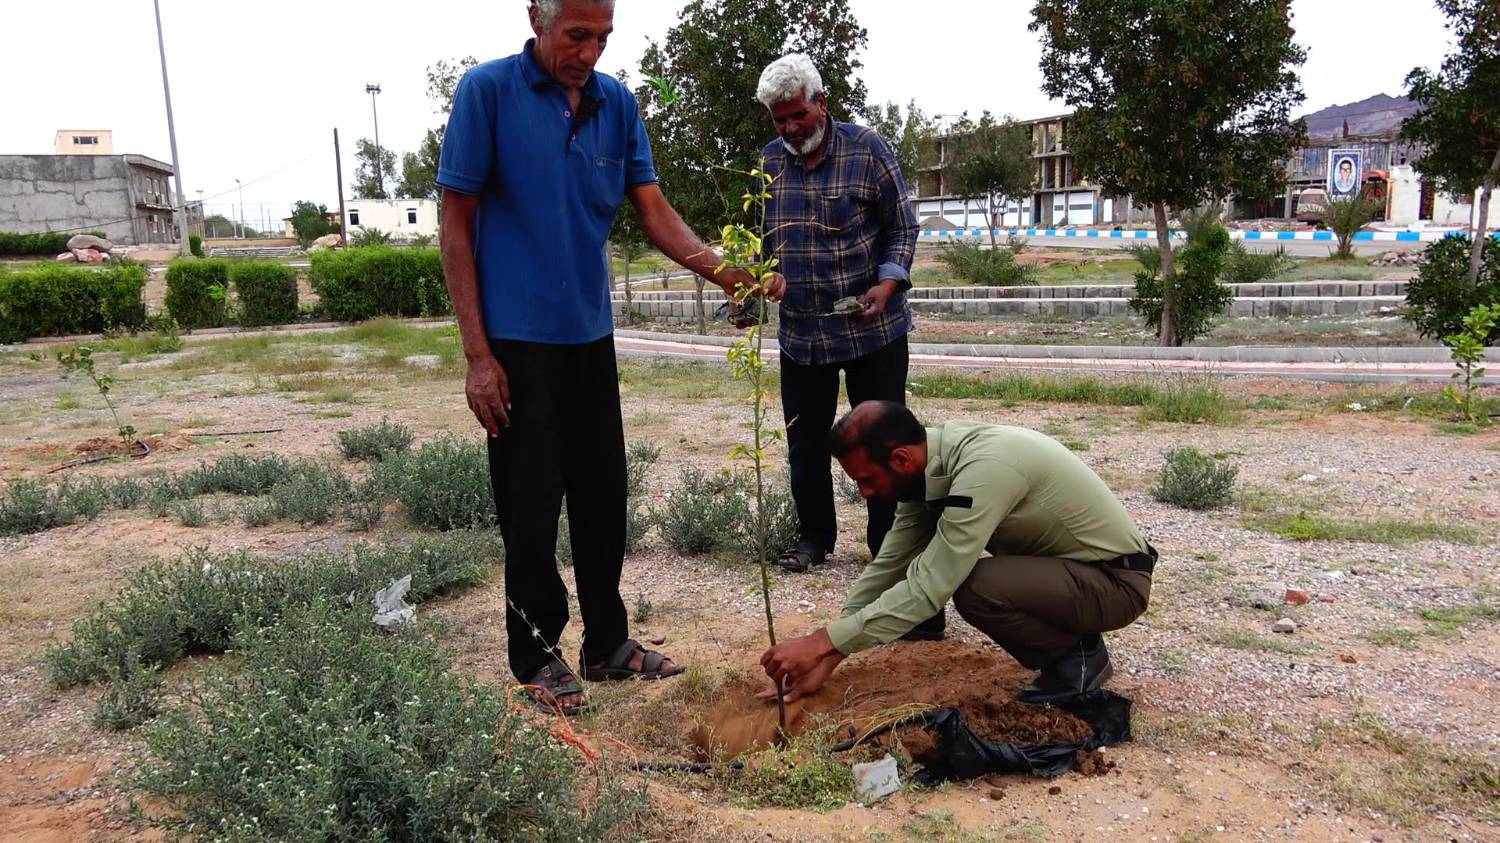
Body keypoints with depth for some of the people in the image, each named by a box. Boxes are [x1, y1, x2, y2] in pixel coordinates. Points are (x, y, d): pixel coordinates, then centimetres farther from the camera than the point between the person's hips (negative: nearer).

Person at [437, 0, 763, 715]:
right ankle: (536, 655, 19)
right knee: (530, 504, 2)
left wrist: (722, 271, -17)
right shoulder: (488, 90, -8)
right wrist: (477, 354, -14)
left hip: (590, 334, 5)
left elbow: (653, 210, 3)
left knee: (603, 495, 11)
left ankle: (608, 642, 27)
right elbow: (456, 222, -8)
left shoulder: (617, 102, 6)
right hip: (517, 338, -5)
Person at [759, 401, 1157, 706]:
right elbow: (888, 566, 0)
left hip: (1118, 580, -9)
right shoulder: (928, 466, -5)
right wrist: (824, 662, -1)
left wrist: (820, 643, -30)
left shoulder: (985, 468, -33)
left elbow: (928, 588, -34)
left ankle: (1078, 656, -2)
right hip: (1069, 562, 9)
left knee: (973, 587, -30)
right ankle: (1067, 641, 12)